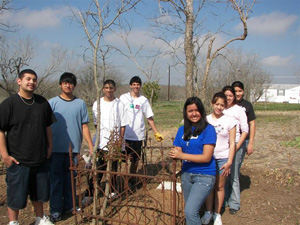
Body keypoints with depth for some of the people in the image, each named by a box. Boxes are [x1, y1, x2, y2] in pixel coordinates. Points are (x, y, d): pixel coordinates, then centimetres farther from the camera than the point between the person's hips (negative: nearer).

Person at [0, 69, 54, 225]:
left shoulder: (42, 102, 6)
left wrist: (49, 146, 11)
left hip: (41, 159, 5)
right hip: (18, 160, -4)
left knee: (39, 192, 17)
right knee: (16, 194, 6)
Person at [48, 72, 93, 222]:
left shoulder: (80, 103, 5)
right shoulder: (52, 102, 0)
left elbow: (84, 126, 5)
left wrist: (91, 146, 1)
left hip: (74, 148, 2)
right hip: (56, 148, -1)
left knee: (70, 178, 11)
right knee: (56, 179, 3)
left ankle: (69, 206, 25)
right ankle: (55, 210, 14)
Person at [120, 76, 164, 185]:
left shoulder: (144, 100, 4)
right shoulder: (123, 98, 1)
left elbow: (150, 118, 7)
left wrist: (156, 133, 3)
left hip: (138, 135, 2)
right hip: (124, 135, -1)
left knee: (135, 159, 11)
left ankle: (132, 180, 27)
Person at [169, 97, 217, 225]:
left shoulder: (208, 129, -11)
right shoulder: (182, 130, 6)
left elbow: (206, 157, -16)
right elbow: (178, 152, 7)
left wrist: (182, 155, -19)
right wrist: (174, 155, -17)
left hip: (204, 176, -6)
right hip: (186, 174, 6)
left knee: (190, 212, -17)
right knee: (188, 211, 17)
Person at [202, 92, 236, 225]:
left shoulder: (229, 121, -3)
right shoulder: (206, 120, 1)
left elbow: (232, 143, -2)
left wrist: (229, 162, -7)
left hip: (222, 158, -1)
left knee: (220, 186, 9)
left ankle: (217, 214, 25)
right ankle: (208, 212, 26)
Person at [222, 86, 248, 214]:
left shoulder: (238, 110, -2)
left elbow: (245, 131, -1)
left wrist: (237, 146, -9)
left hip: (234, 145, -3)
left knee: (233, 176, 0)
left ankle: (234, 204, 14)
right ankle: (222, 201, 23)